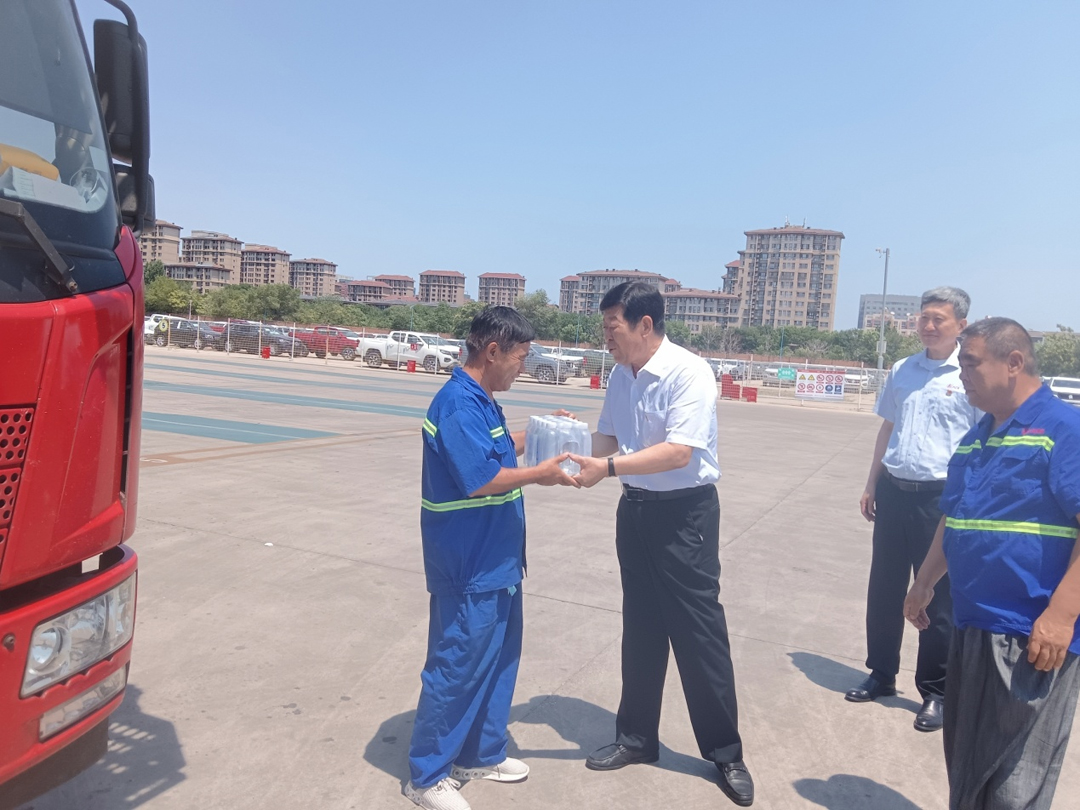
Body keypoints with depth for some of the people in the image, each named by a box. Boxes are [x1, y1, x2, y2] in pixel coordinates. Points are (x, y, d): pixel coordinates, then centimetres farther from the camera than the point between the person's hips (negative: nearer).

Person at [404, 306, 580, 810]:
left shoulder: (481, 402, 9)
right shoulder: (458, 405, -22)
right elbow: (481, 480, -27)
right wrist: (540, 475, -16)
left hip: (497, 561, 10)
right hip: (470, 567, -10)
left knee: (498, 658, 20)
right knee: (456, 666, 3)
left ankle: (482, 754, 38)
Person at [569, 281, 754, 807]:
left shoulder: (689, 373, -19)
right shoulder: (620, 376, 2)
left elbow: (679, 452, -27)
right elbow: (607, 437, 9)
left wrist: (609, 467, -31)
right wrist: (581, 460, -11)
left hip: (685, 513, -6)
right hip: (635, 509, 7)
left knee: (698, 630, 4)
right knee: (640, 626, 17)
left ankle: (725, 752, 25)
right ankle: (637, 738, 34)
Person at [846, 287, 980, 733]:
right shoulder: (901, 371, 8)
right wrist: (871, 485, 14)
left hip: (941, 496, -5)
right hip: (893, 490, 5)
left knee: (937, 597, 7)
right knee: (884, 588, 14)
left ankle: (935, 691, 23)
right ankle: (881, 674, 31)